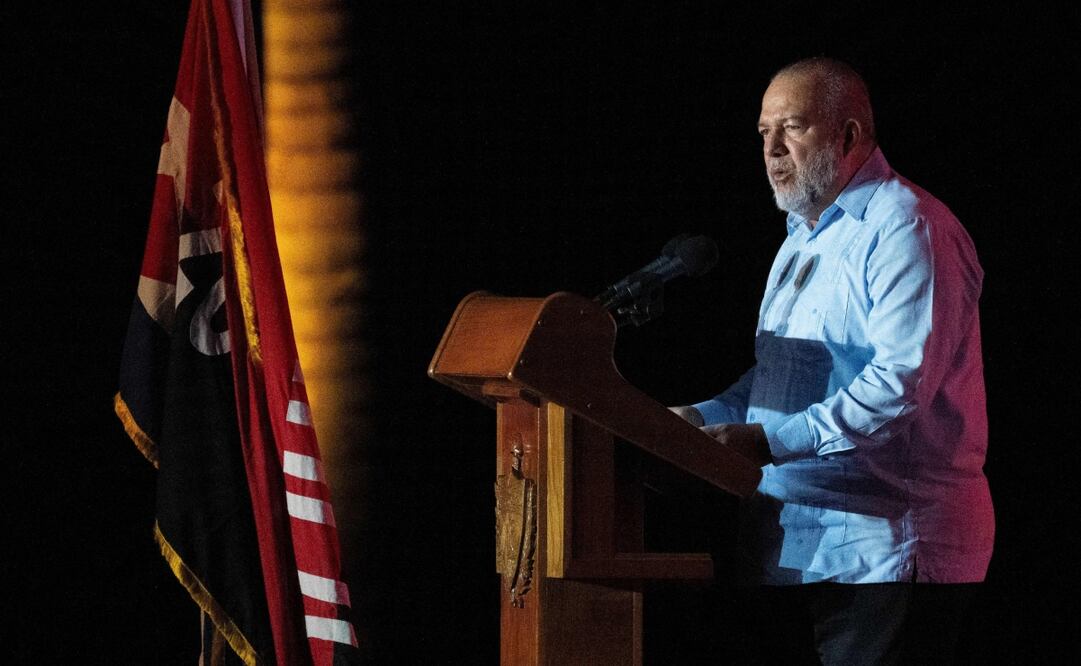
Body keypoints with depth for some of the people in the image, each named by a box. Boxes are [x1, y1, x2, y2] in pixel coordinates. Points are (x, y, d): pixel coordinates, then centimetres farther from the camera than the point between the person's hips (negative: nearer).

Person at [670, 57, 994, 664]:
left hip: (885, 544, -9)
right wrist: (703, 417, 9)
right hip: (793, 540, 9)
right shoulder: (803, 239, 23)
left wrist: (771, 441, -26)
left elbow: (903, 380, -23)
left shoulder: (905, 227, -11)